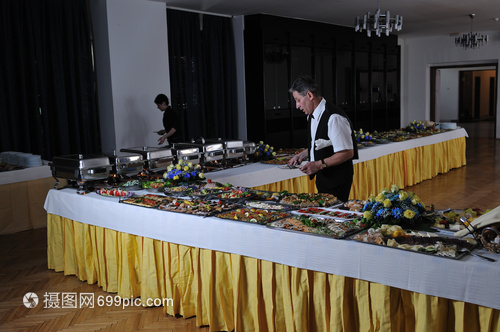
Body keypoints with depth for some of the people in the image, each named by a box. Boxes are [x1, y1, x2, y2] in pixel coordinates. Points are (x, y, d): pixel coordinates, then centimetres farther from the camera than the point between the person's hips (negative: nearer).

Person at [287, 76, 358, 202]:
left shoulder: (334, 118, -21)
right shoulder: (312, 116, 9)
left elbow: (347, 153, -23)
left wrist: (319, 164, -26)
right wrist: (303, 155, 8)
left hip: (337, 181, -9)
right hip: (322, 178, 9)